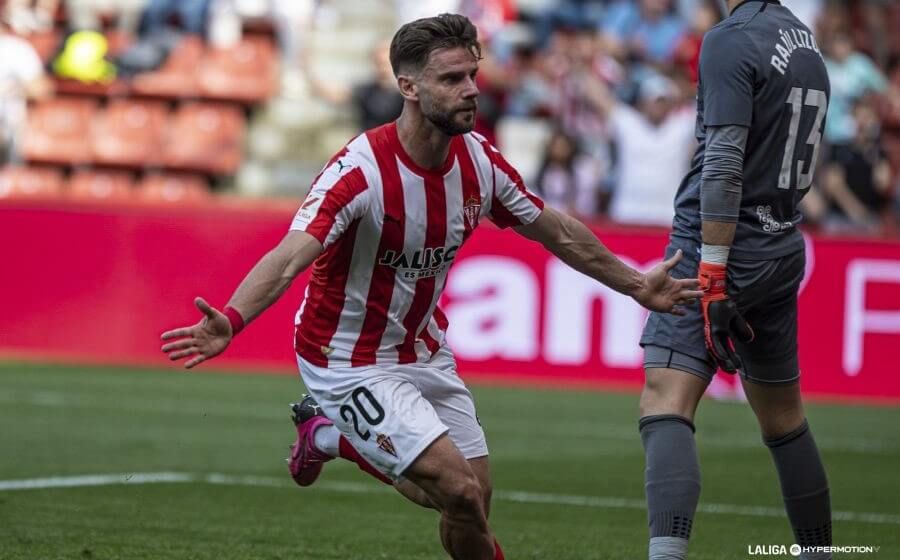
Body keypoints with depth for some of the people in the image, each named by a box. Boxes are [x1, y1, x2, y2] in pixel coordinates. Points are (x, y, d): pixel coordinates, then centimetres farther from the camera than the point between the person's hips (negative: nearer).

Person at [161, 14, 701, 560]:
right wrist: (230, 321, -57)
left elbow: (559, 233, 11)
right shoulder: (362, 171, -28)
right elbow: (289, 259, -39)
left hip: (423, 349, 7)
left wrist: (637, 285, 17)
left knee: (472, 503, 7)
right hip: (351, 364, -7)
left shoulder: (480, 160, -6)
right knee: (460, 491, -19)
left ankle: (333, 438, 29)